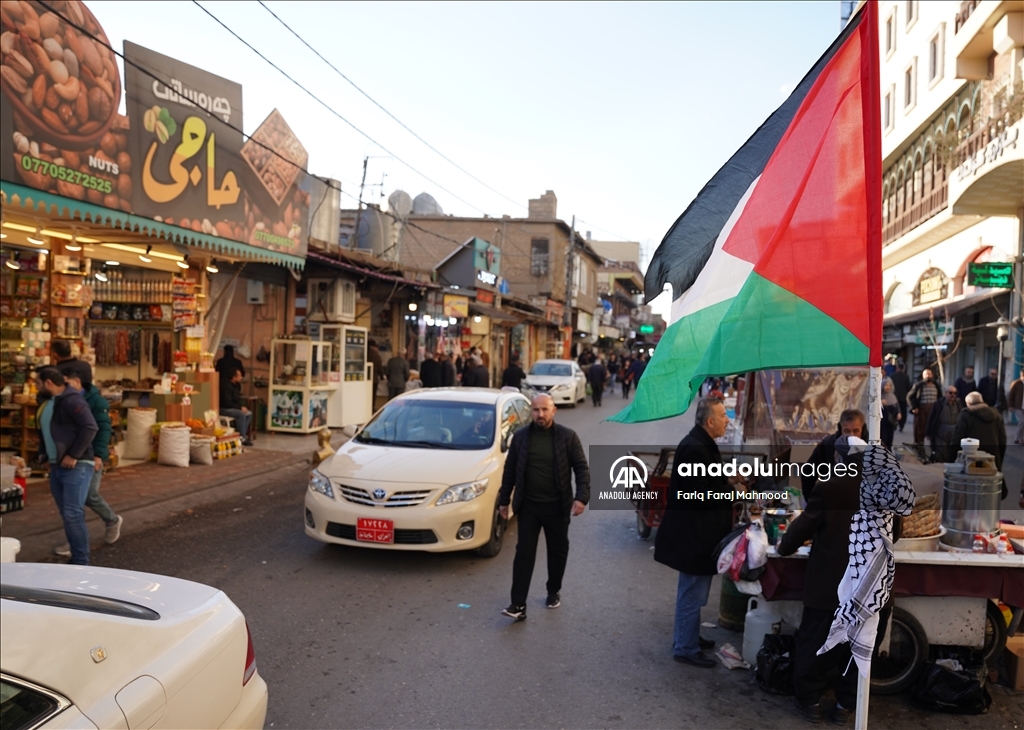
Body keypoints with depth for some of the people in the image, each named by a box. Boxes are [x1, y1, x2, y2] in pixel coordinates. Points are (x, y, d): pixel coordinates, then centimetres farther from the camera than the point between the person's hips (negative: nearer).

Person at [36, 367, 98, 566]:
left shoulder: (71, 400, -14)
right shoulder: (49, 402, 15)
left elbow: (91, 428, -23)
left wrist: (74, 456, -21)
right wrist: (43, 453, 14)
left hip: (76, 466, -9)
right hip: (56, 467, 9)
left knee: (73, 515, -11)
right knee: (67, 515, 12)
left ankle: (81, 563, -4)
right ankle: (76, 558, 20)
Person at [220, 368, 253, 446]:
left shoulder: (236, 385, 8)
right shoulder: (226, 386, -23)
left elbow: (237, 399, 16)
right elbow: (227, 403, -26)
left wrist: (241, 407, -3)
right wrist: (240, 408, -21)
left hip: (233, 408, 10)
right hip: (223, 409, -10)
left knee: (249, 414, -5)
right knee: (241, 414, -29)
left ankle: (242, 434, -5)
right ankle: (242, 438, -24)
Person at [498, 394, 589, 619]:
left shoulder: (568, 436, -6)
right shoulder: (520, 437, 0)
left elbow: (581, 468, -6)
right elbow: (509, 470, 6)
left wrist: (581, 497, -18)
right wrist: (504, 500, 6)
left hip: (557, 506, 0)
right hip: (528, 505, 1)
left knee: (557, 551, 13)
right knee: (524, 553, -2)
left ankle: (554, 591, 34)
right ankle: (518, 604, 0)